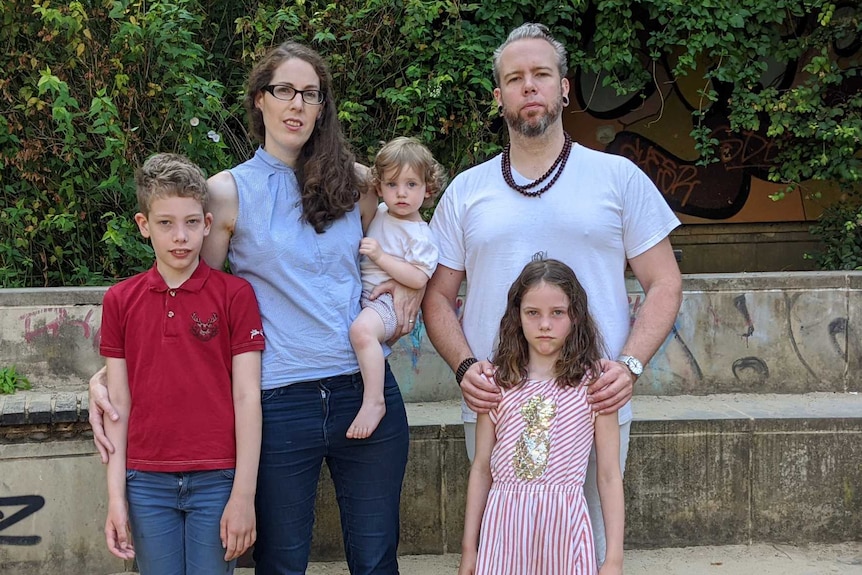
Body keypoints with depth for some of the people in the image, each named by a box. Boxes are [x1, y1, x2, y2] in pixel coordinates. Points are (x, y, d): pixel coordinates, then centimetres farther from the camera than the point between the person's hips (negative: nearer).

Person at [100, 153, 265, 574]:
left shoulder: (235, 294, -3)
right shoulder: (119, 300, 5)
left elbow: (247, 398, -5)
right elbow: (119, 405, 6)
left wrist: (243, 495, -8)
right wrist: (116, 496, 1)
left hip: (217, 480, -2)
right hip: (147, 482, 2)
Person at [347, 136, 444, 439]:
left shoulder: (420, 235, -8)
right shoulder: (380, 213, 14)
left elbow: (418, 279, -20)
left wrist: (380, 256, -20)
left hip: (386, 300, -10)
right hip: (360, 294, 10)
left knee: (362, 330, -37)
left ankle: (374, 401, -32)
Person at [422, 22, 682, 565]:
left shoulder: (618, 176, 5)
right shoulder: (466, 190, 10)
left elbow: (664, 282, 4)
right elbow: (438, 296, 12)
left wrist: (631, 364, -11)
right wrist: (465, 366, -6)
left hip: (594, 407, -1)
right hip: (492, 407, 2)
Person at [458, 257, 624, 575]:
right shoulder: (498, 383, 4)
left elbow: (609, 476, 0)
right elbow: (481, 469, 9)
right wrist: (469, 549, 10)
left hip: (563, 524, -1)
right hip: (504, 524, 2)